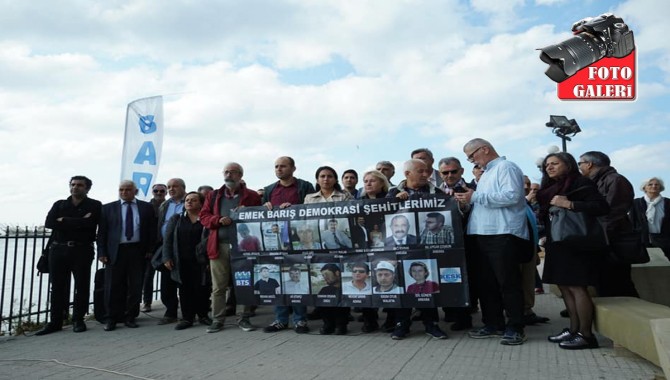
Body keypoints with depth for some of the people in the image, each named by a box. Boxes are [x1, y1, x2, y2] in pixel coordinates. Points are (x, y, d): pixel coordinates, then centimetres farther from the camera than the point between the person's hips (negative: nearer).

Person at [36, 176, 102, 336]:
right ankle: (55, 322, 14)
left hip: (82, 250, -3)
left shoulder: (94, 205, 2)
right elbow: (49, 222, -3)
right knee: (57, 286, 5)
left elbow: (90, 223, -15)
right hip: (58, 249, 3)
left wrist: (64, 221, -6)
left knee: (82, 286, 2)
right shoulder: (59, 204, 14)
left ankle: (78, 320, 14)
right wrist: (78, 222, -11)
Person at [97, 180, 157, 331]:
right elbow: (102, 232, 5)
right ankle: (111, 318, 16)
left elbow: (152, 229, 7)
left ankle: (130, 317, 18)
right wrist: (102, 252, -3)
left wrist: (150, 250, -1)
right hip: (115, 251, 0)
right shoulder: (108, 208, 7)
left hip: (138, 251, 0)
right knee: (113, 287, 4)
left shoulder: (146, 207, 7)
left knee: (135, 286, 5)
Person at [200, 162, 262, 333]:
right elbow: (203, 216, 10)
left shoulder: (252, 196, 5)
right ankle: (217, 319, 16)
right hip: (219, 246, 2)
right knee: (218, 286, 6)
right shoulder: (213, 196, 14)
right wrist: (218, 220, -9)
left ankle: (244, 318, 17)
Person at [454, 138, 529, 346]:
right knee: (486, 281, 11)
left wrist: (475, 197, -18)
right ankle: (493, 324, 21)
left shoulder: (506, 167, -5)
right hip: (482, 234, 10)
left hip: (502, 234, -10)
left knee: (508, 282, -4)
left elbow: (512, 196, -20)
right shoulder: (486, 174, 24)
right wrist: (468, 200, 7)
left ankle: (515, 328, 4)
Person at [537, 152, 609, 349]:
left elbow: (602, 206, -16)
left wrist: (569, 204, -22)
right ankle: (573, 329, 13)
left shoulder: (580, 183, -5)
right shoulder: (551, 188, 19)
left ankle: (586, 335, -5)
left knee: (576, 287, -10)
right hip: (557, 243, 8)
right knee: (564, 286, 7)